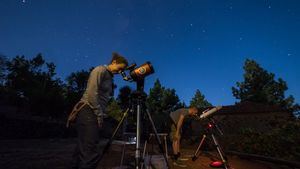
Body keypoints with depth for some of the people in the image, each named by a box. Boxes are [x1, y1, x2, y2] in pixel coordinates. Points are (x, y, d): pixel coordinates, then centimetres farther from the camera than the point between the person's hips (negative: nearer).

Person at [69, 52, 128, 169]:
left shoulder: (110, 78, 20)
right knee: (91, 153, -12)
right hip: (88, 113, -9)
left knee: (82, 151, 11)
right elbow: (92, 93, -16)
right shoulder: (100, 70, -5)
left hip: (95, 114, 9)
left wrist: (100, 115, 11)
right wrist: (99, 114, -13)